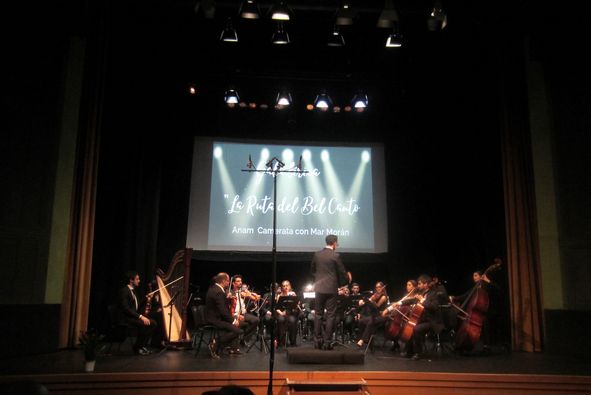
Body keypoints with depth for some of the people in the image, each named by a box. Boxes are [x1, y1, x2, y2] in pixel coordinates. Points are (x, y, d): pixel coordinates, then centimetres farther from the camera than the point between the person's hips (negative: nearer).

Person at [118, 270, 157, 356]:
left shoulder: (133, 290, 15)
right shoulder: (124, 291, -14)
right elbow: (126, 308, -24)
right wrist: (140, 316, -27)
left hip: (134, 316, 9)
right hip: (126, 318, -9)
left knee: (153, 323, -7)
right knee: (144, 324, -28)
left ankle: (143, 345, 1)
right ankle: (137, 348, -13)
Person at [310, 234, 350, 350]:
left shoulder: (316, 254, 4)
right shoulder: (335, 256, -10)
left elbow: (312, 270, 14)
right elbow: (342, 272, -4)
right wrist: (347, 280, 16)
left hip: (319, 288, 4)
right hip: (331, 288, -4)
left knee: (318, 315, 10)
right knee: (330, 316, 1)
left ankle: (317, 341, 11)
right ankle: (327, 342, 1)